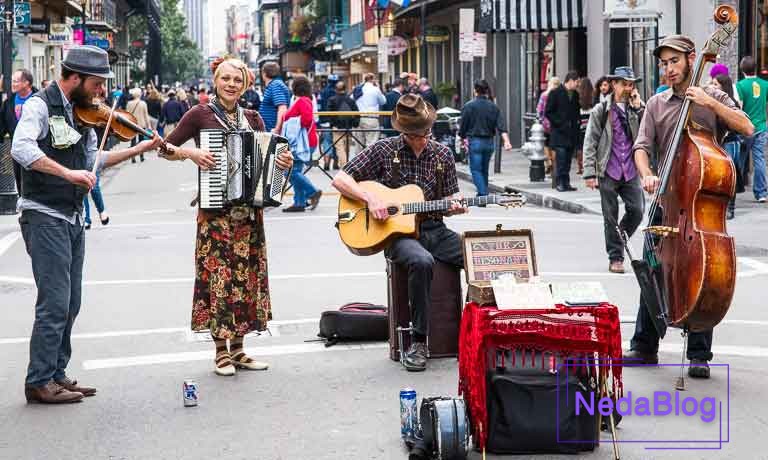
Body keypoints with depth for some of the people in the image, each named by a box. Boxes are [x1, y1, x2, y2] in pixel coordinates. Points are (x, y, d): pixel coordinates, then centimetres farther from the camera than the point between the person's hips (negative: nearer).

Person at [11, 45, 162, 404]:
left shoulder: (80, 111, 13)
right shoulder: (40, 105, -12)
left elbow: (93, 160, 19)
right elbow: (21, 149, -28)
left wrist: (142, 148, 14)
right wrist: (68, 173, -33)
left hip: (72, 218, 9)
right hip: (44, 216, -9)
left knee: (69, 305, 12)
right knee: (55, 304, -9)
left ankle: (56, 374, 22)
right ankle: (39, 383, -1)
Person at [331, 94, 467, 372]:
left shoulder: (442, 155, 9)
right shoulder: (384, 150, 0)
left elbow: (449, 199, 15)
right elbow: (340, 180, -1)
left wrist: (455, 206, -9)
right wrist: (370, 199, -16)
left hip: (434, 229, 4)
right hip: (398, 232, -4)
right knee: (422, 262, -39)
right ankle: (419, 340, -28)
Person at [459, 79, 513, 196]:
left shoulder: (469, 106, -7)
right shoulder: (494, 107, 4)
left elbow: (463, 126, -2)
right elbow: (501, 126, -5)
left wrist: (462, 138, 14)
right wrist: (506, 141, -13)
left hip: (475, 141, -4)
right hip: (489, 142, 5)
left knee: (476, 169, -3)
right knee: (484, 169, 17)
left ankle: (483, 194, -18)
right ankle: (483, 193, 24)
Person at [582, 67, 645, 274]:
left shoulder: (636, 109, 10)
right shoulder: (601, 110, 2)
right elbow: (590, 143, -1)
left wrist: (638, 107, -6)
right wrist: (590, 173, -9)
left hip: (631, 171, 2)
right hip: (608, 172, -2)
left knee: (637, 210, -6)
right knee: (611, 217, 3)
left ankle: (619, 240, 21)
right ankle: (615, 257, 13)